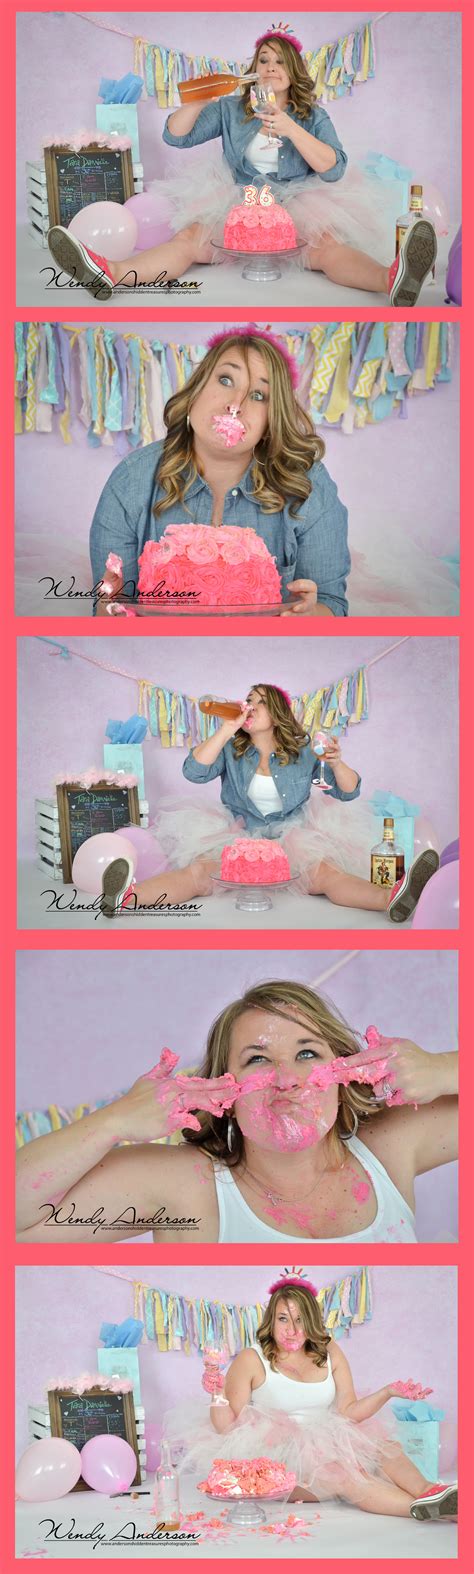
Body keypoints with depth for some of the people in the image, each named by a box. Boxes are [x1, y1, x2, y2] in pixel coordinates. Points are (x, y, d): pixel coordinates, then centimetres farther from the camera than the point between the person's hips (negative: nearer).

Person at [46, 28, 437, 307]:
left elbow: (334, 169, -4)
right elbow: (176, 136, 10)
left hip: (297, 209, -2)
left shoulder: (313, 117, 11)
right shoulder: (230, 109, 16)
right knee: (189, 238, -27)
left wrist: (290, 128, -15)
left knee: (327, 246, -35)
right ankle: (110, 273, -53)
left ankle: (392, 279, -68)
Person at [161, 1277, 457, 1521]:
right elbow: (228, 1426, -5)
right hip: (275, 1460, -6)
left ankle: (428, 1491, -43)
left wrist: (388, 1392, -9)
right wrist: (217, 1395, -23)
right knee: (342, 1474, -31)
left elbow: (348, 1411, 4)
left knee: (383, 1445, -19)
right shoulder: (251, 1361, -3)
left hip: (325, 1445, 6)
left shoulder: (329, 1353, 9)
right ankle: (422, 1509, -47)